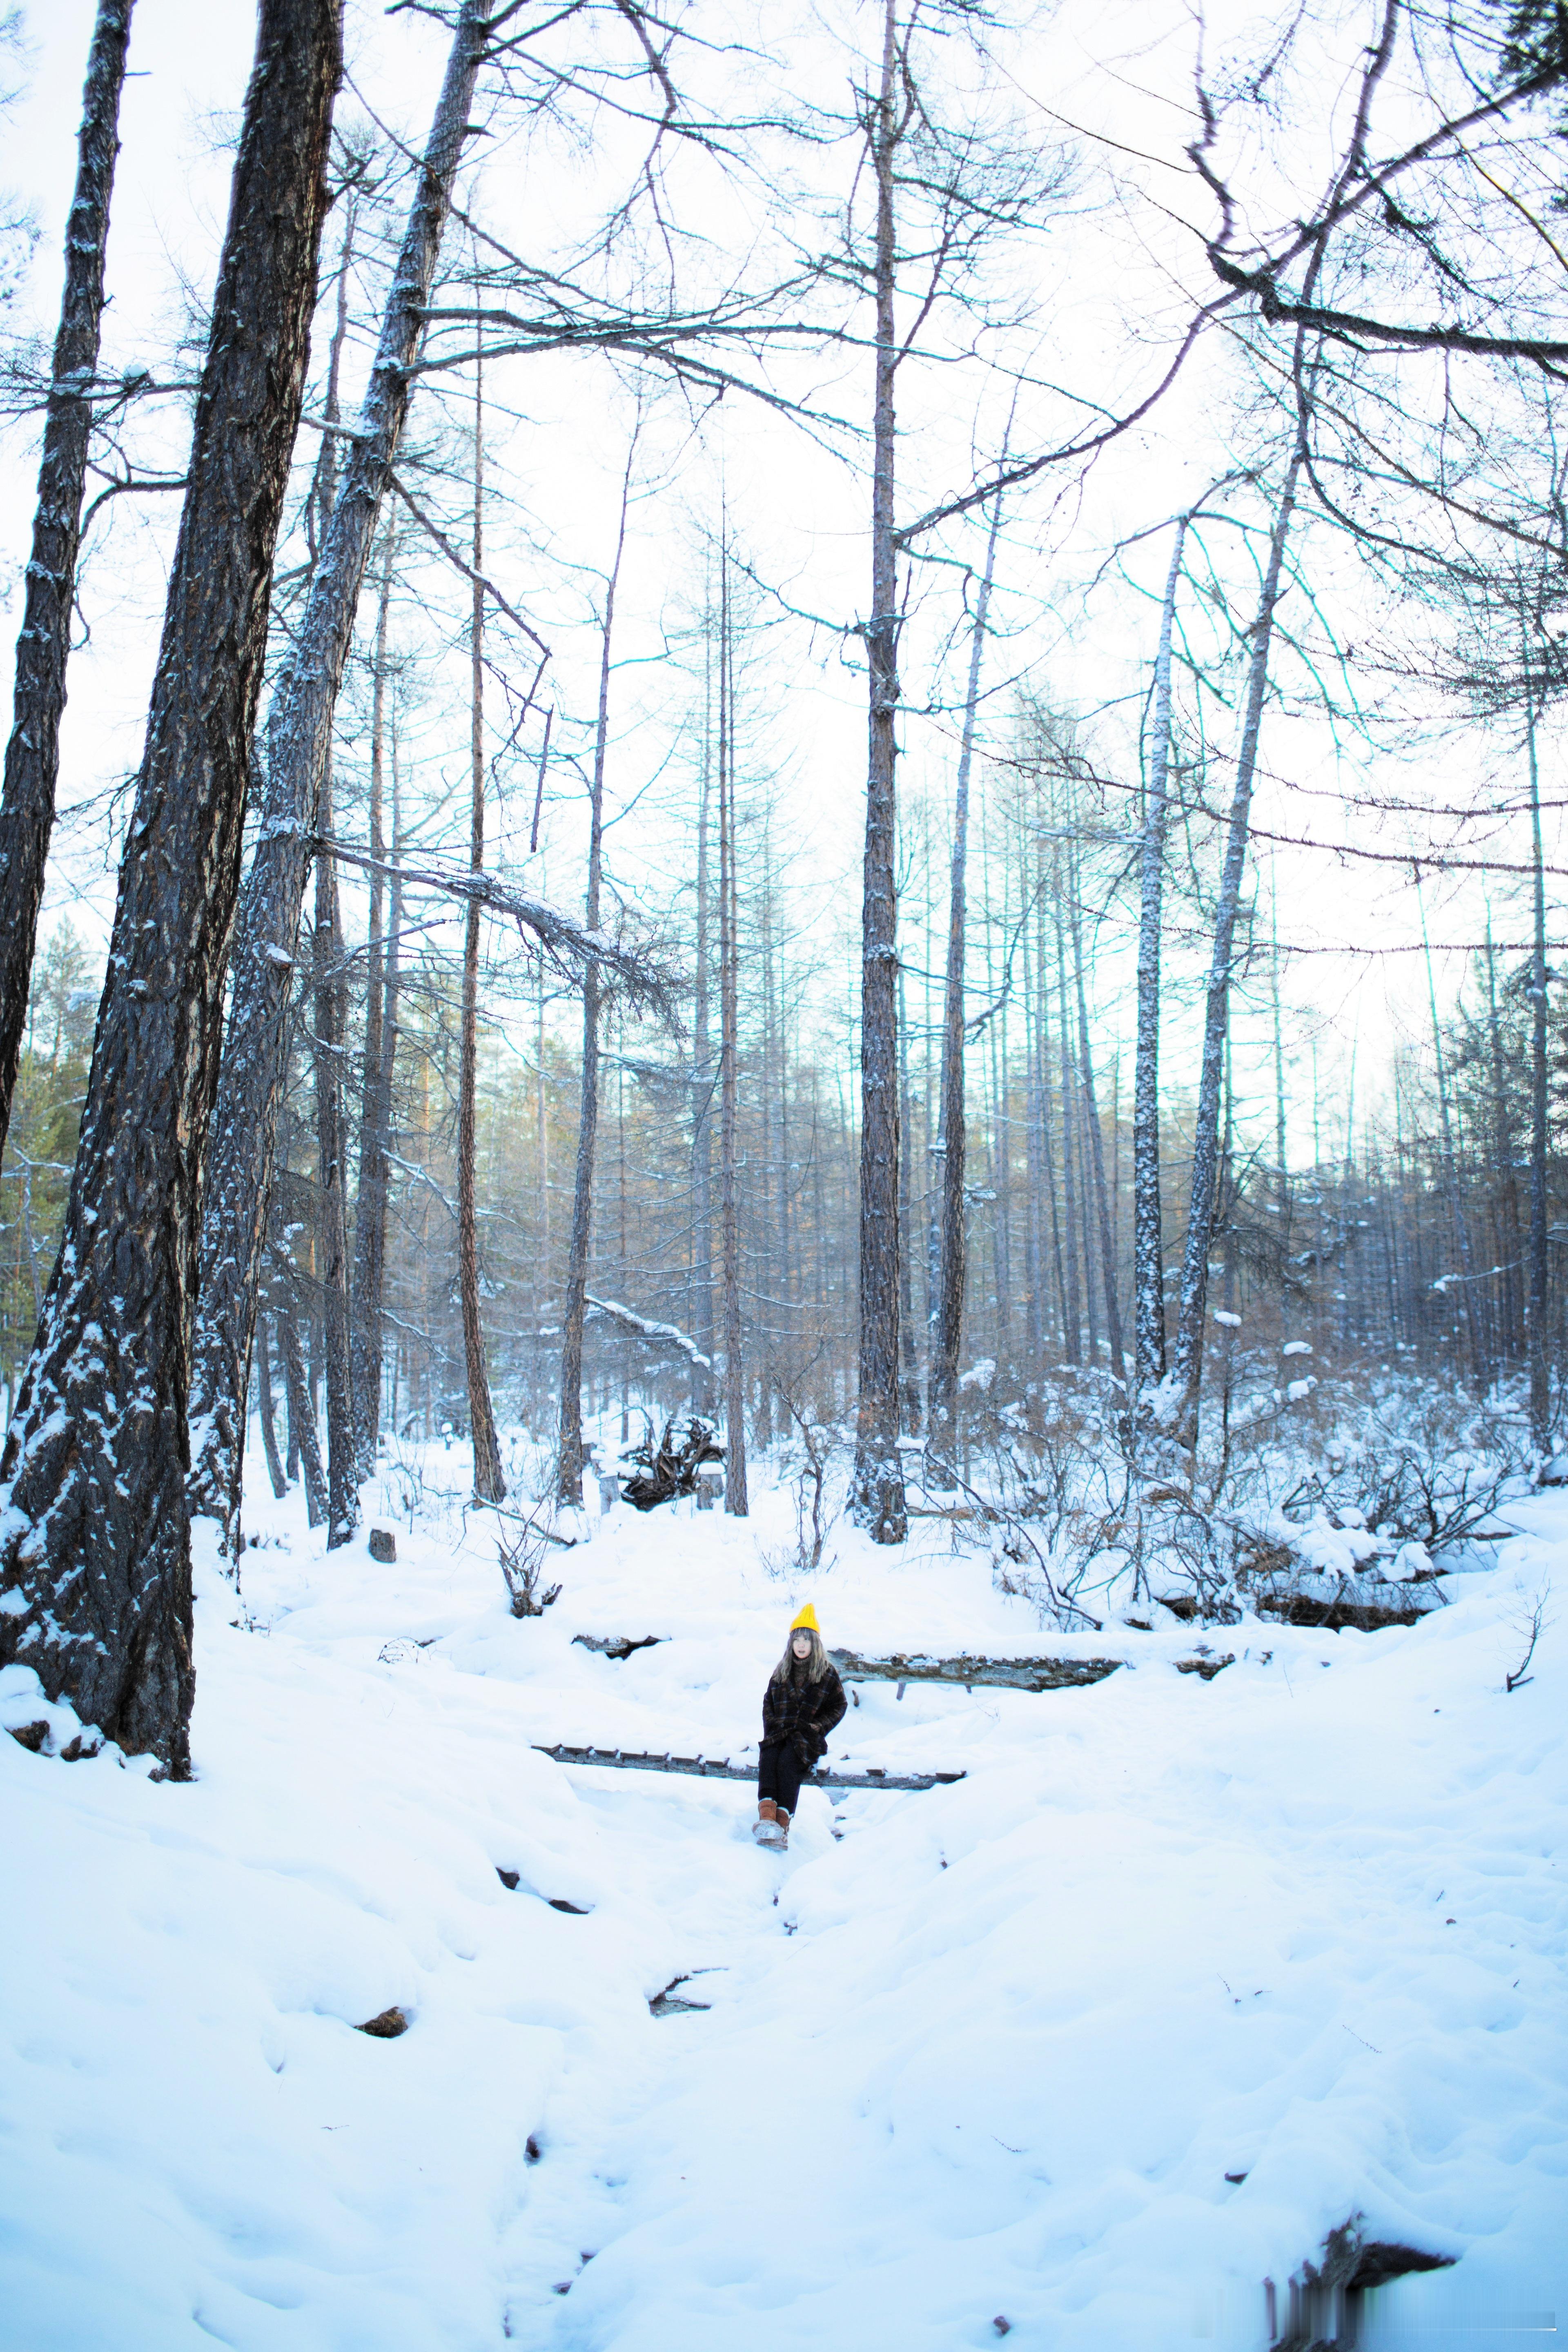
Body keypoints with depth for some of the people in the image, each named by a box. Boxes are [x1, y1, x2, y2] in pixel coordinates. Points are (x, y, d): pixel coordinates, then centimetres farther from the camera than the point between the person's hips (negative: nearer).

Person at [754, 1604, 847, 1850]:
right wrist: (771, 1725, 3)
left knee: (788, 1761, -33)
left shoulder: (827, 1672, 8)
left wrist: (817, 1728, -4)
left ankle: (782, 1824, -42)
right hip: (778, 1732, 3)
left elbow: (839, 1706, 10)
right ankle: (766, 1815, -46)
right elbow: (768, 1702, 23)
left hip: (807, 1736, -3)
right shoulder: (781, 1671, 19)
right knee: (768, 1758, -30)